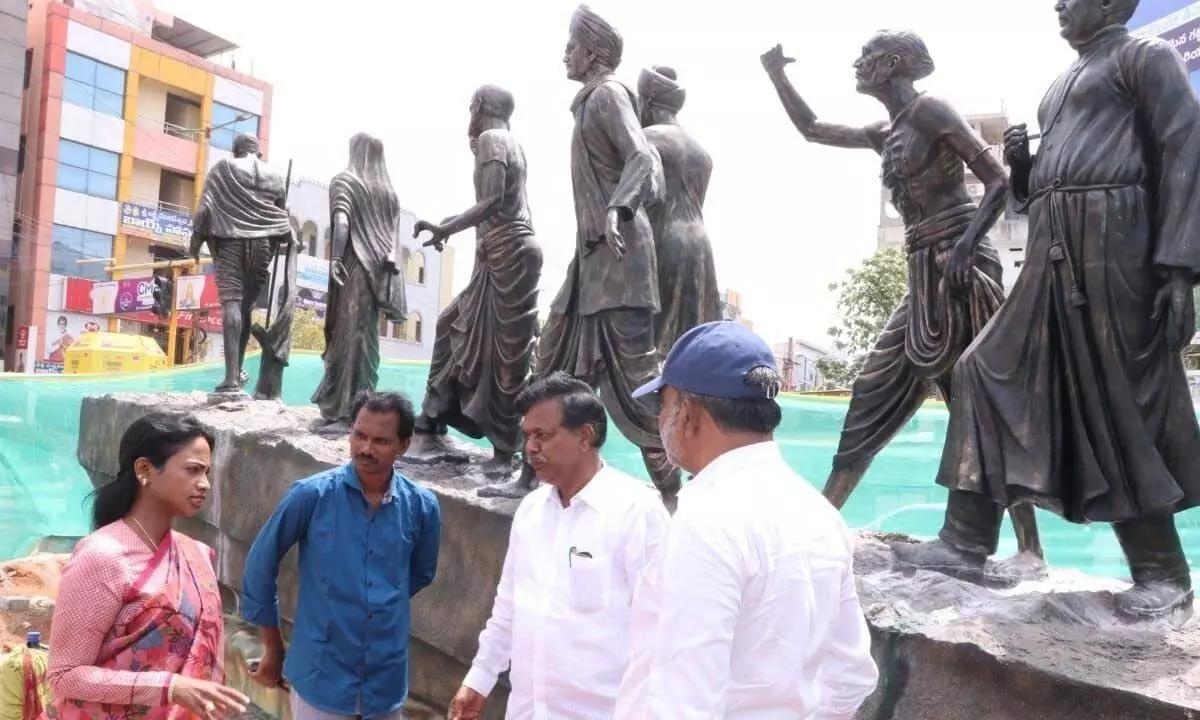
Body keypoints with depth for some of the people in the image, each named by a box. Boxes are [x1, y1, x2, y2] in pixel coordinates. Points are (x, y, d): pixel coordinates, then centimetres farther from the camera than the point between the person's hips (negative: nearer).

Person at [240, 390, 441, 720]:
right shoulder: (312, 495, -13)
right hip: (321, 678, -2)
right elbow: (261, 563, -3)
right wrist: (273, 649, 4)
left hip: (387, 681, 2)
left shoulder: (422, 507, -7)